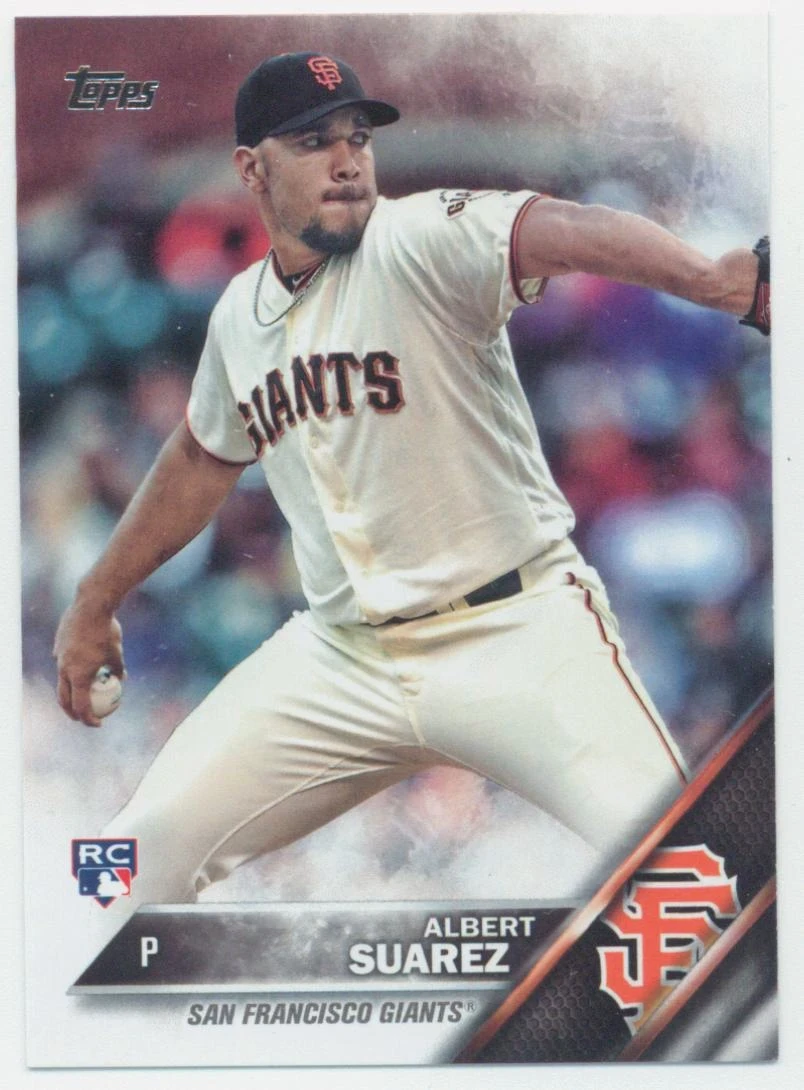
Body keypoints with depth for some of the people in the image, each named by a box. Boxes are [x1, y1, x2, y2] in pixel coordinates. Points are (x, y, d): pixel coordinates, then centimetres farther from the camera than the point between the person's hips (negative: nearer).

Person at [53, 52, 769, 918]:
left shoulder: (420, 242, -14)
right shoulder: (241, 312, 6)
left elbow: (553, 231, -35)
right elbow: (202, 459, 24)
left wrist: (715, 280, -55)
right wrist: (96, 603, 30)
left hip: (516, 632, -5)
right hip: (342, 658, 6)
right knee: (148, 853, 4)